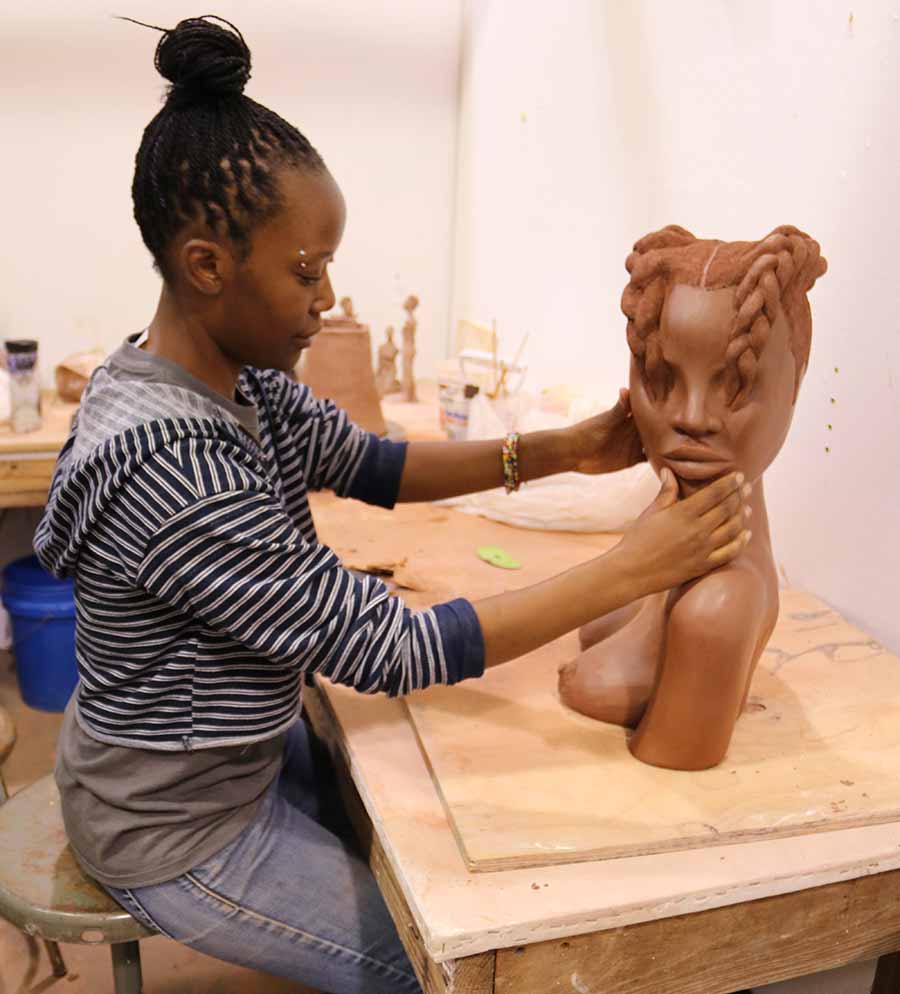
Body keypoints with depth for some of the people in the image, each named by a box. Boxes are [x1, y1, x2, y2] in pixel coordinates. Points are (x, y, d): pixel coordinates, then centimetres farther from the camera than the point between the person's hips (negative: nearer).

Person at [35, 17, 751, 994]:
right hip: (177, 829, -8)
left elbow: (370, 464, 0)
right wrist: (633, 568, -28)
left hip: (240, 753, 8)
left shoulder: (235, 380, -8)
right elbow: (393, 650, -33)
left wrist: (561, 449, -13)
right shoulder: (166, 463, -36)